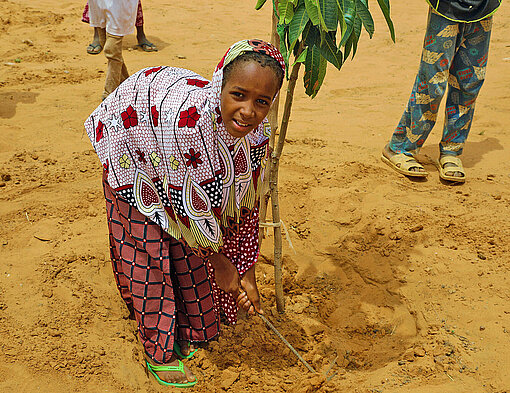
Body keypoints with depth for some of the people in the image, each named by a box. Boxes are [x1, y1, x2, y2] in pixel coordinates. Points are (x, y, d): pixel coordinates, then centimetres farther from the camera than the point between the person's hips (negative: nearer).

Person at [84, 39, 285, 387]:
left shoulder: (256, 128, -25)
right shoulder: (188, 116, -45)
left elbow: (246, 202, -14)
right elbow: (192, 203, -34)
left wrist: (246, 274, -9)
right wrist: (220, 263, -20)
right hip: (134, 154, -5)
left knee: (188, 247, 11)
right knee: (149, 249, 0)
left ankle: (187, 330, 35)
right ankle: (159, 353, 18)